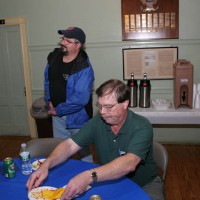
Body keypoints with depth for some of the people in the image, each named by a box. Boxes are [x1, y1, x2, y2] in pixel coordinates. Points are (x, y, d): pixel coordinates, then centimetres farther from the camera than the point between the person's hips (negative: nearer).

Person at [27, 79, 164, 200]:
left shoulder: (142, 127, -23)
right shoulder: (97, 122, -8)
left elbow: (129, 163, -37)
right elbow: (69, 145, -9)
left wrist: (89, 176, -50)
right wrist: (46, 165, -28)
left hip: (144, 185, -2)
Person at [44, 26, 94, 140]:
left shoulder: (84, 68, -25)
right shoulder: (54, 57, -2)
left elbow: (80, 98, -29)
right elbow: (47, 80, 13)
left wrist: (58, 110, -18)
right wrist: (49, 101, 2)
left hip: (77, 118, -6)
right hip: (57, 115, 6)